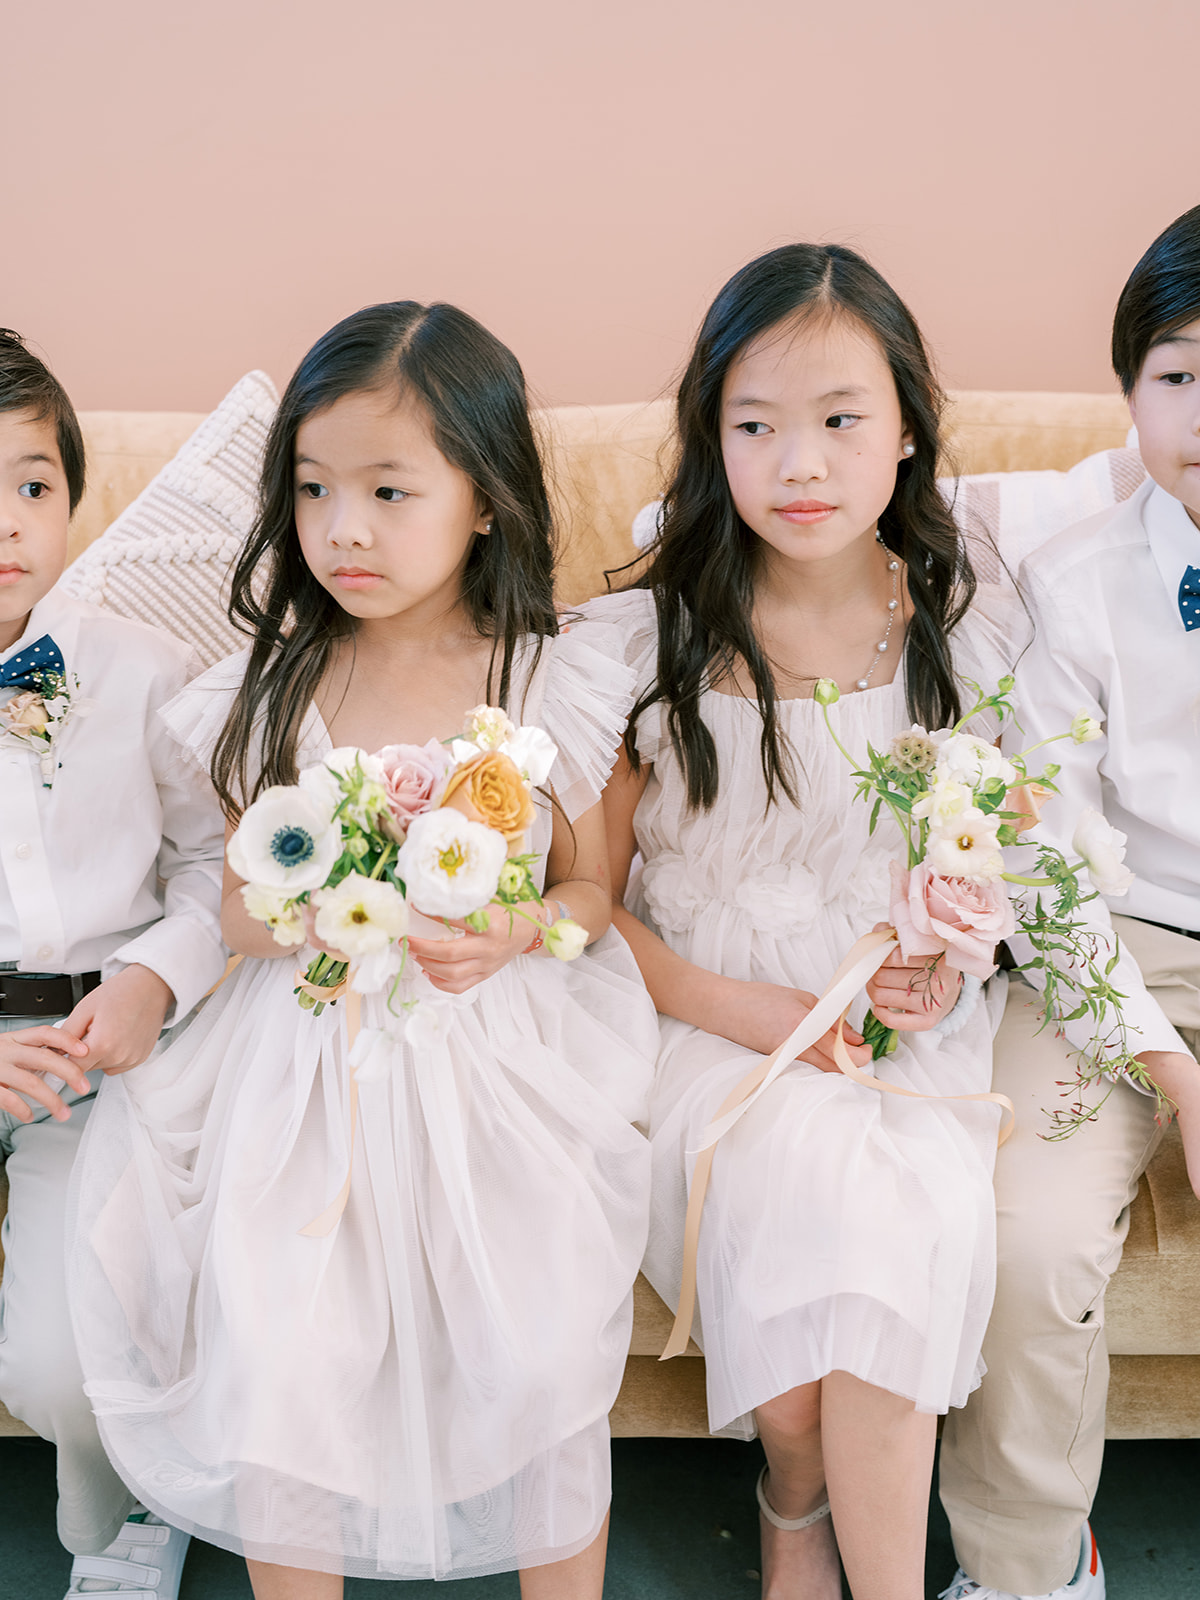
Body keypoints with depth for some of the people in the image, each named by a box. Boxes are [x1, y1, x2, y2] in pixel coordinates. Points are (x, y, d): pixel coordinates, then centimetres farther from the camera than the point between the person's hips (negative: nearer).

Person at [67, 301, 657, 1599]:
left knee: (537, 1357, -10)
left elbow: (588, 888, 5)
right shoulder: (271, 688, 1)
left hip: (498, 1061, -1)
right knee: (270, 1361, -8)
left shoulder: (552, 686, -4)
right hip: (306, 1068, 2)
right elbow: (235, 907, 8)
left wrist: (515, 934, -15)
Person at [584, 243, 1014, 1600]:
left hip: (903, 1032, 2)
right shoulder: (649, 645, -6)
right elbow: (586, 897, -3)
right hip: (706, 1019, -1)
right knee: (804, 1177, -28)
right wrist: (742, 1010, -14)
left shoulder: (956, 637, 2)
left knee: (907, 1223, -27)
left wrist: (949, 960, -5)